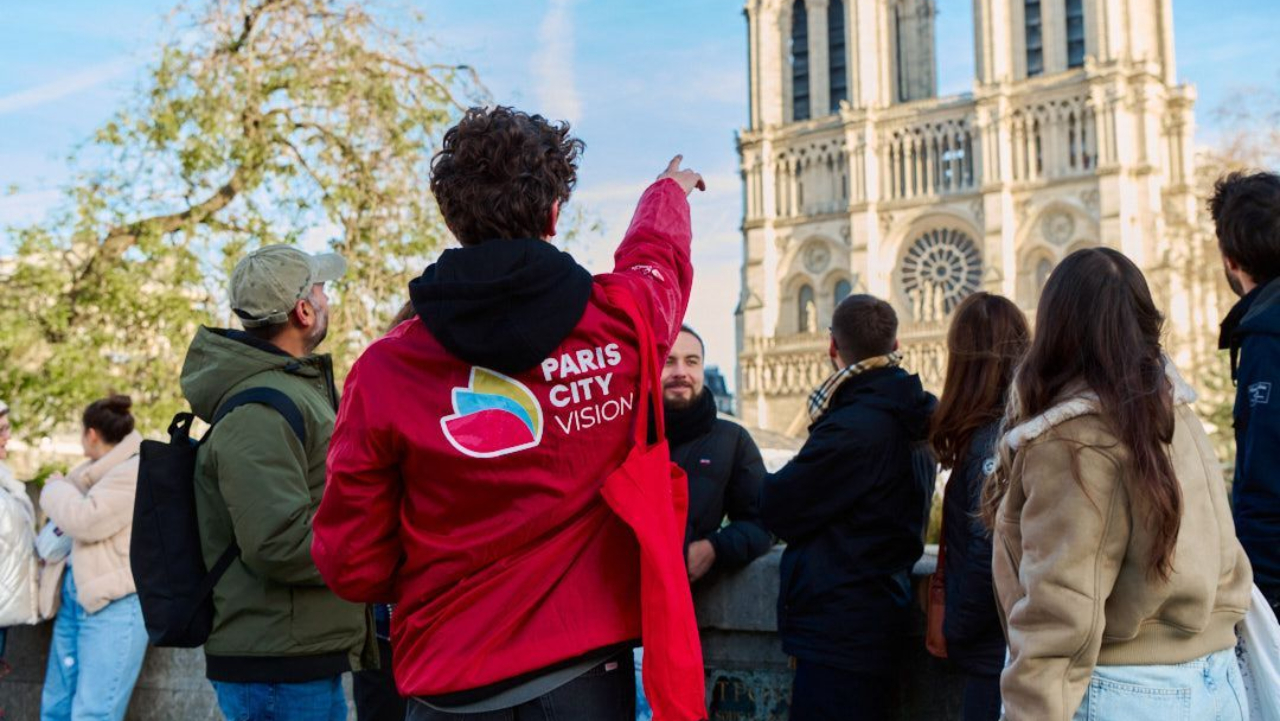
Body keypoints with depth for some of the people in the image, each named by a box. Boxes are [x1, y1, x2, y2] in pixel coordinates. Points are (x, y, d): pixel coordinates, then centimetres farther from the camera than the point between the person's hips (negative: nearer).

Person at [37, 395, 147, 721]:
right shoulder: (94, 471, 18)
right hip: (73, 600, 10)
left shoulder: (138, 472, -11)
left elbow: (84, 521, -19)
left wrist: (56, 488, -2)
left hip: (114, 603, -10)